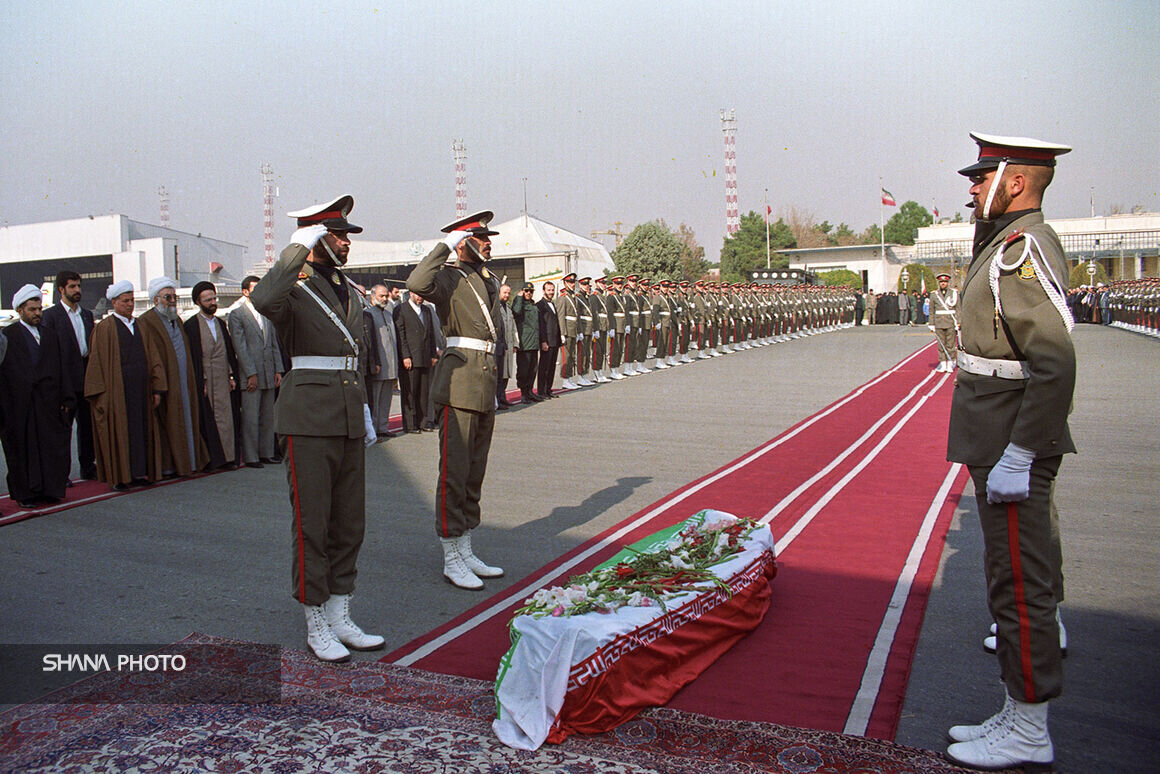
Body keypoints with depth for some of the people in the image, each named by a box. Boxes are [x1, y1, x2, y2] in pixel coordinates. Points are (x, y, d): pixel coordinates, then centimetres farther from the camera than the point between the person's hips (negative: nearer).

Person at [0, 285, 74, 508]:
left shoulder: (49, 336, 13)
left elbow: (60, 369, 14)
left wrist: (66, 398, 7)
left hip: (48, 403, 4)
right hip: (20, 404, -4)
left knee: (51, 447, 4)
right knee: (22, 450, 4)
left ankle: (48, 489, 14)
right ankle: (25, 494, 14)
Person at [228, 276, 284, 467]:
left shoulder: (267, 314, 16)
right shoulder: (236, 315, -3)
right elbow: (240, 347, -9)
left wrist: (278, 370, 9)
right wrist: (251, 374, -14)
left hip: (269, 375, 6)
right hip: (250, 375, -6)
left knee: (268, 417, 10)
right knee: (250, 418, -3)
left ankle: (266, 453, 18)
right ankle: (250, 457, 4)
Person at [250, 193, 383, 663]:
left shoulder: (349, 291, 16)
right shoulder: (295, 290, -6)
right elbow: (262, 300, -32)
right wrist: (300, 247, -22)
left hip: (349, 418, 7)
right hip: (309, 417, -7)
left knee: (350, 523, 12)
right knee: (312, 526, 1)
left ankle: (341, 619, 24)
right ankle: (317, 627, 14)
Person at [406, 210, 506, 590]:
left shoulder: (490, 282, 18)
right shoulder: (449, 277, -5)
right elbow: (417, 284, -28)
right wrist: (444, 246, -16)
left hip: (485, 384, 8)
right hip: (459, 380, -8)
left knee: (475, 473, 12)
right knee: (455, 472, -5)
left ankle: (466, 551, 21)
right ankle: (451, 558, 3)